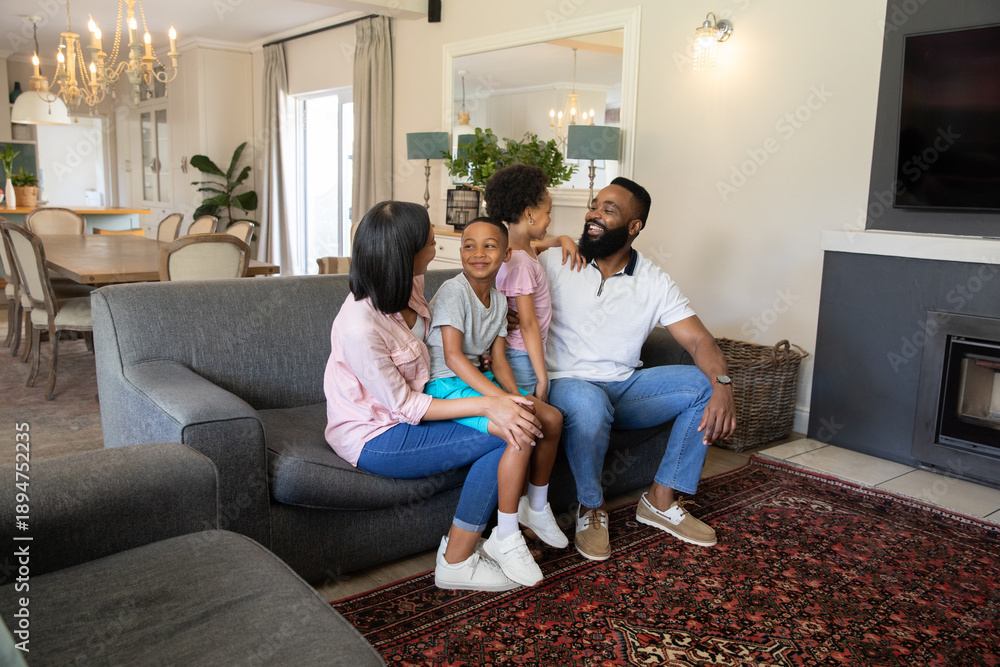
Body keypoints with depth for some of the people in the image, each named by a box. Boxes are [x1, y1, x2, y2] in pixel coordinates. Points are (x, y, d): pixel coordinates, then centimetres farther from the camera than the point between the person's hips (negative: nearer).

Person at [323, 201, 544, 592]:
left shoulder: (408, 285, -5)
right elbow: (405, 406, -22)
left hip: (409, 410, 8)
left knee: (513, 423, -9)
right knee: (502, 439, -18)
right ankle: (456, 564, -5)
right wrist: (486, 405, -25)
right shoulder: (359, 327, -28)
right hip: (373, 438, -8)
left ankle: (461, 542, 2)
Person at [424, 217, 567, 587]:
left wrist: (516, 395, -11)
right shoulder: (453, 292, -15)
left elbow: (498, 358, 8)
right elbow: (452, 356, -23)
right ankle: (505, 539, -14)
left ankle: (536, 507, 22)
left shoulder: (499, 300, 10)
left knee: (552, 418, 0)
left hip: (477, 379, 9)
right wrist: (501, 398, -30)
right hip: (445, 386, -8)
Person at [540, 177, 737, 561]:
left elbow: (699, 341, -5)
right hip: (568, 384, -4)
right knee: (589, 403, -39)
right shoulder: (556, 264, -3)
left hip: (625, 386, 4)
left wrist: (722, 386, -25)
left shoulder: (654, 282, 2)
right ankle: (591, 509, -11)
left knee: (705, 384, -13)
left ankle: (661, 500, -2)